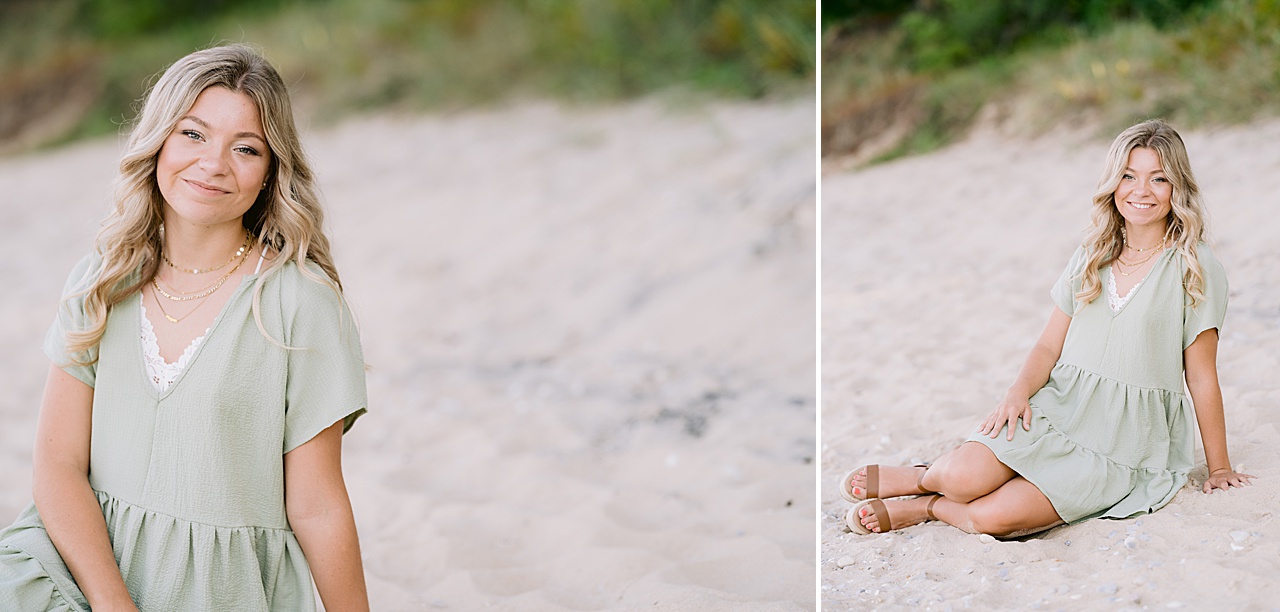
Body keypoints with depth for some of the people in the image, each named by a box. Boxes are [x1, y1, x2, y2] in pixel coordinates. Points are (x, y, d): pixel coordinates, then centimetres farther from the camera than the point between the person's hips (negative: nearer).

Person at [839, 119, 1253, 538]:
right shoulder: (1090, 258, 9)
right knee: (964, 476, -25)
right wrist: (1020, 391, -10)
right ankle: (926, 478, 7)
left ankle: (928, 507, 3)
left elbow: (1202, 378, 0)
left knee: (991, 517, -25)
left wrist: (1219, 467, 5)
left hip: (1122, 445, -3)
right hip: (1058, 407, 3)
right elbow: (1049, 346, 10)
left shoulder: (1196, 268, -4)